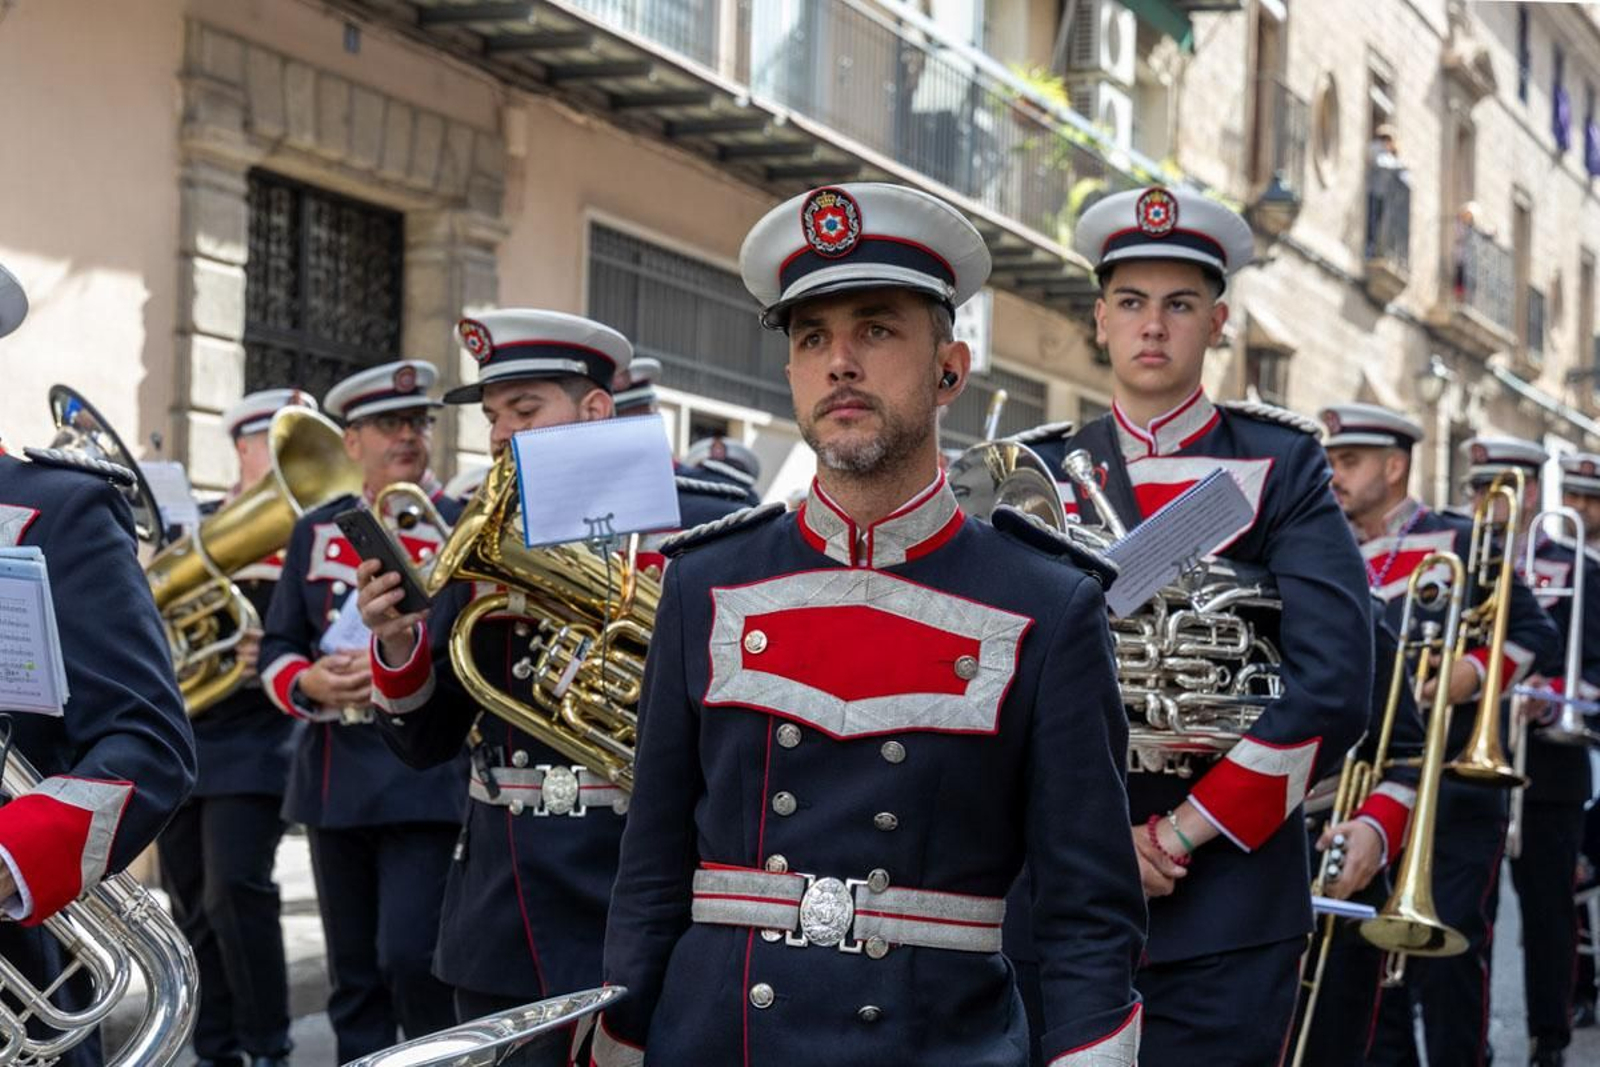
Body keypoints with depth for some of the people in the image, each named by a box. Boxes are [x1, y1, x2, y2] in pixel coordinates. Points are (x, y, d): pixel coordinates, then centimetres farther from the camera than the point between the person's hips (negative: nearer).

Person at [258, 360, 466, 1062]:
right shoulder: (314, 531, 12)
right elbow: (277, 650, 11)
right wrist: (310, 683, -10)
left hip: (426, 777, -4)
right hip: (334, 780, 4)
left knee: (411, 958, -13)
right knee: (353, 975, 10)